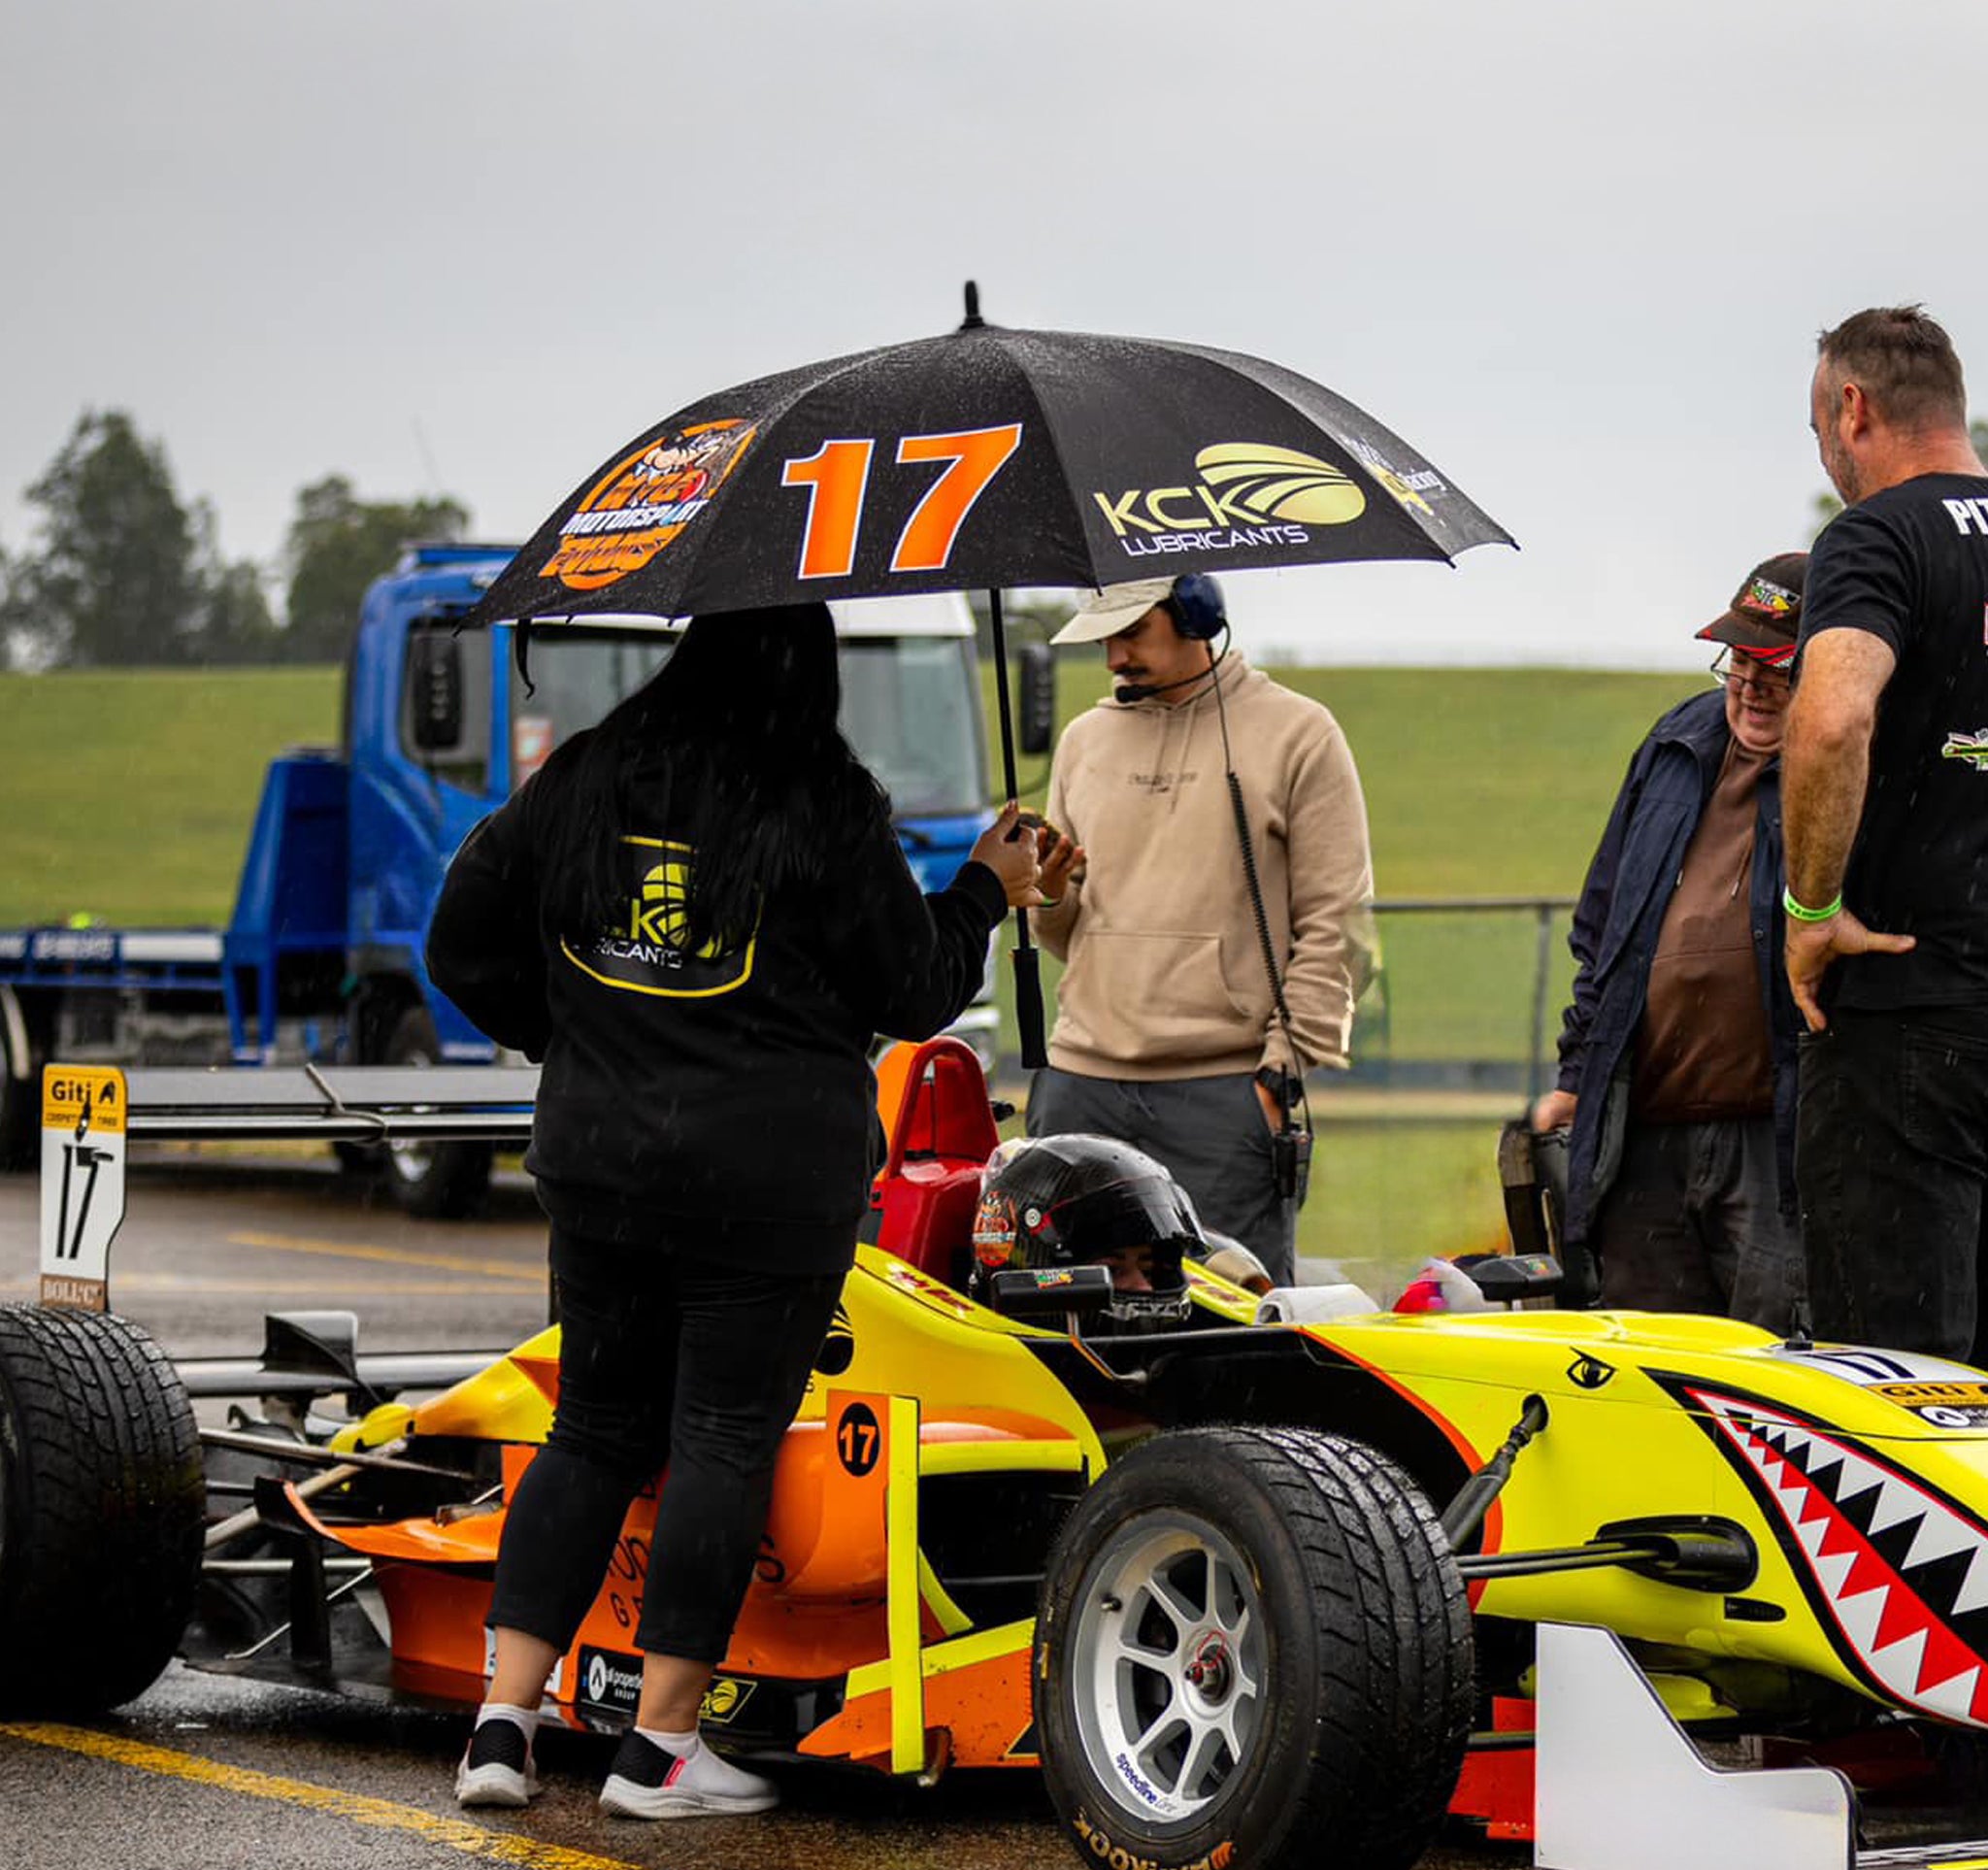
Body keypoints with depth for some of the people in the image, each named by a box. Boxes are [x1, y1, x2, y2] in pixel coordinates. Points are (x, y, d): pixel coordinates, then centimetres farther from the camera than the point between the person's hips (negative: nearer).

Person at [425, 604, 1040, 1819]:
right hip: (772, 1177, -5)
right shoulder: (827, 809, -8)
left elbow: (466, 949, 12)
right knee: (726, 1440, 1)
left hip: (597, 1162, 5)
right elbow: (914, 992, -1)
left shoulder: (578, 785, 6)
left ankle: (504, 1721, 6)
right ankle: (661, 1747, 1)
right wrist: (986, 893, 15)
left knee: (597, 1433, 14)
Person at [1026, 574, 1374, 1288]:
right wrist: (1050, 894, 1)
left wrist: (1283, 1067, -8)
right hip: (1081, 1080, 5)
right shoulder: (1084, 740, 18)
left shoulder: (1297, 734, 3)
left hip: (1228, 1092, -4)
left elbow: (1334, 925, -1)